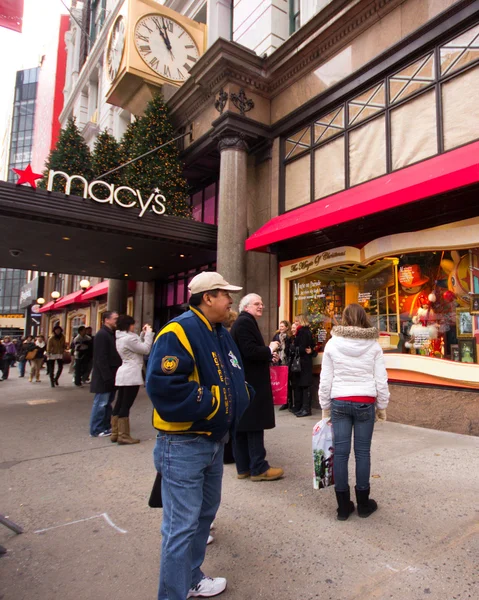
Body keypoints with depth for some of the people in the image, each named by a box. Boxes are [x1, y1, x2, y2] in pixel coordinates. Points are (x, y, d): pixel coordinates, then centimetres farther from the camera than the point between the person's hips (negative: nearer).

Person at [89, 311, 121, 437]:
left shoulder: (112, 334, 14)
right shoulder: (102, 335, -15)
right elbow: (101, 359, -21)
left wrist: (112, 375, 12)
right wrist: (108, 377, -22)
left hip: (110, 376, 9)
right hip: (104, 377, -9)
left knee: (107, 402, 15)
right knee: (101, 403, -1)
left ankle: (106, 427, 24)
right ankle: (96, 430, 8)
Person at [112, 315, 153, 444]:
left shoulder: (121, 338, 14)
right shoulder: (128, 338, -17)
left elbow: (138, 346, 20)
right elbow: (145, 349, -14)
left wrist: (143, 334, 14)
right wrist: (148, 333, -6)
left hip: (123, 375, 10)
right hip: (131, 376, -10)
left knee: (119, 404, 12)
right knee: (126, 406, -6)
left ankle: (115, 433, 19)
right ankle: (124, 436, -1)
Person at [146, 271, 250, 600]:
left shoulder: (222, 335, 8)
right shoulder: (178, 333, -21)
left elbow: (236, 378, 17)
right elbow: (164, 387, -32)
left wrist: (238, 396, -4)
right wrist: (210, 403, -23)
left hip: (214, 440, 10)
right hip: (183, 445, -10)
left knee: (205, 513, 24)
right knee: (182, 525, 2)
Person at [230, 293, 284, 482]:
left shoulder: (243, 322, 19)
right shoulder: (245, 322, -14)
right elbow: (250, 351, -24)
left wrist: (268, 356, 11)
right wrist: (270, 350, -9)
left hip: (242, 382, 11)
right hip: (250, 382, -11)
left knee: (241, 425, 11)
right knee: (254, 425, -3)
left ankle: (244, 467, 19)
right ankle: (259, 468, 5)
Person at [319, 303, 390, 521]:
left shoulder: (332, 344, -3)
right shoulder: (373, 345, -3)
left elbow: (325, 380, -1)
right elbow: (381, 380, -1)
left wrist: (325, 407, 10)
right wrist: (382, 407, 12)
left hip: (339, 402, 0)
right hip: (365, 403, 0)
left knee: (340, 452, 6)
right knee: (363, 452, 10)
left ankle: (343, 506, 17)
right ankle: (363, 504, 23)